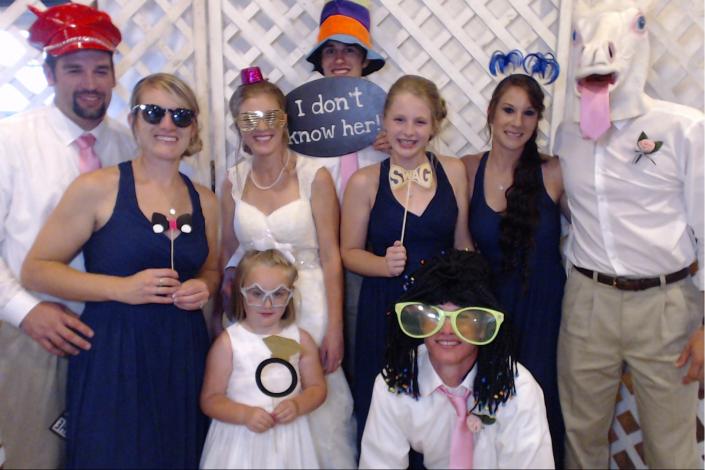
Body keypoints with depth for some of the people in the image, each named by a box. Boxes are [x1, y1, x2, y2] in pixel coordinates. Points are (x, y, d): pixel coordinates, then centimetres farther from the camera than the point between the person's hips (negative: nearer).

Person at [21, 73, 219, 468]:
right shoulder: (97, 188, -7)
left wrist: (203, 288, -3)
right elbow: (36, 270, -7)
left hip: (183, 355, 4)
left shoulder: (205, 201, 6)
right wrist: (122, 288, -18)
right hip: (112, 353, -4)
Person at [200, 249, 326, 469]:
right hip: (242, 441, -2)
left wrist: (298, 405, -14)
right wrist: (245, 414, -20)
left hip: (289, 440, 2)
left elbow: (317, 387, 5)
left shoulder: (300, 339, -2)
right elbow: (210, 399, -6)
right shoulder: (228, 342, -10)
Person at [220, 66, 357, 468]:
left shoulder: (315, 176, -8)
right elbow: (228, 253, 12)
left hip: (308, 304, -3)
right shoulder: (234, 180, 3)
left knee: (317, 412, 2)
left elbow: (331, 258, -7)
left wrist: (335, 329, -9)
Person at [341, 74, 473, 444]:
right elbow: (350, 253, 0)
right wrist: (385, 264, -17)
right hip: (384, 308, -1)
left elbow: (462, 244, 7)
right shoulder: (364, 182, -6)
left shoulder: (453, 171, 0)